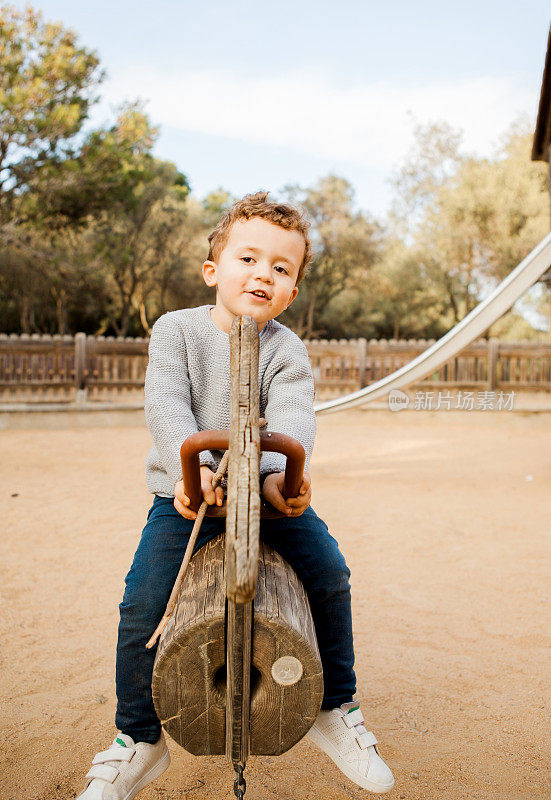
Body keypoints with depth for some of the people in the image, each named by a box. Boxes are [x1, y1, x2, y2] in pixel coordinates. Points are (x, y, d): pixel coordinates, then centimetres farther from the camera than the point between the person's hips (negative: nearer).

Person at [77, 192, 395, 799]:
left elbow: (292, 418, -19)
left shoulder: (286, 349, -4)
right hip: (186, 489, -1)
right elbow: (167, 405, -18)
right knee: (143, 602, -15)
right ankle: (138, 740, 10)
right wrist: (192, 465, -36)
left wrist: (279, 472, -41)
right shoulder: (176, 329, -5)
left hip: (267, 488, 2)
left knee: (329, 572, -11)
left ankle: (336, 709, 14)